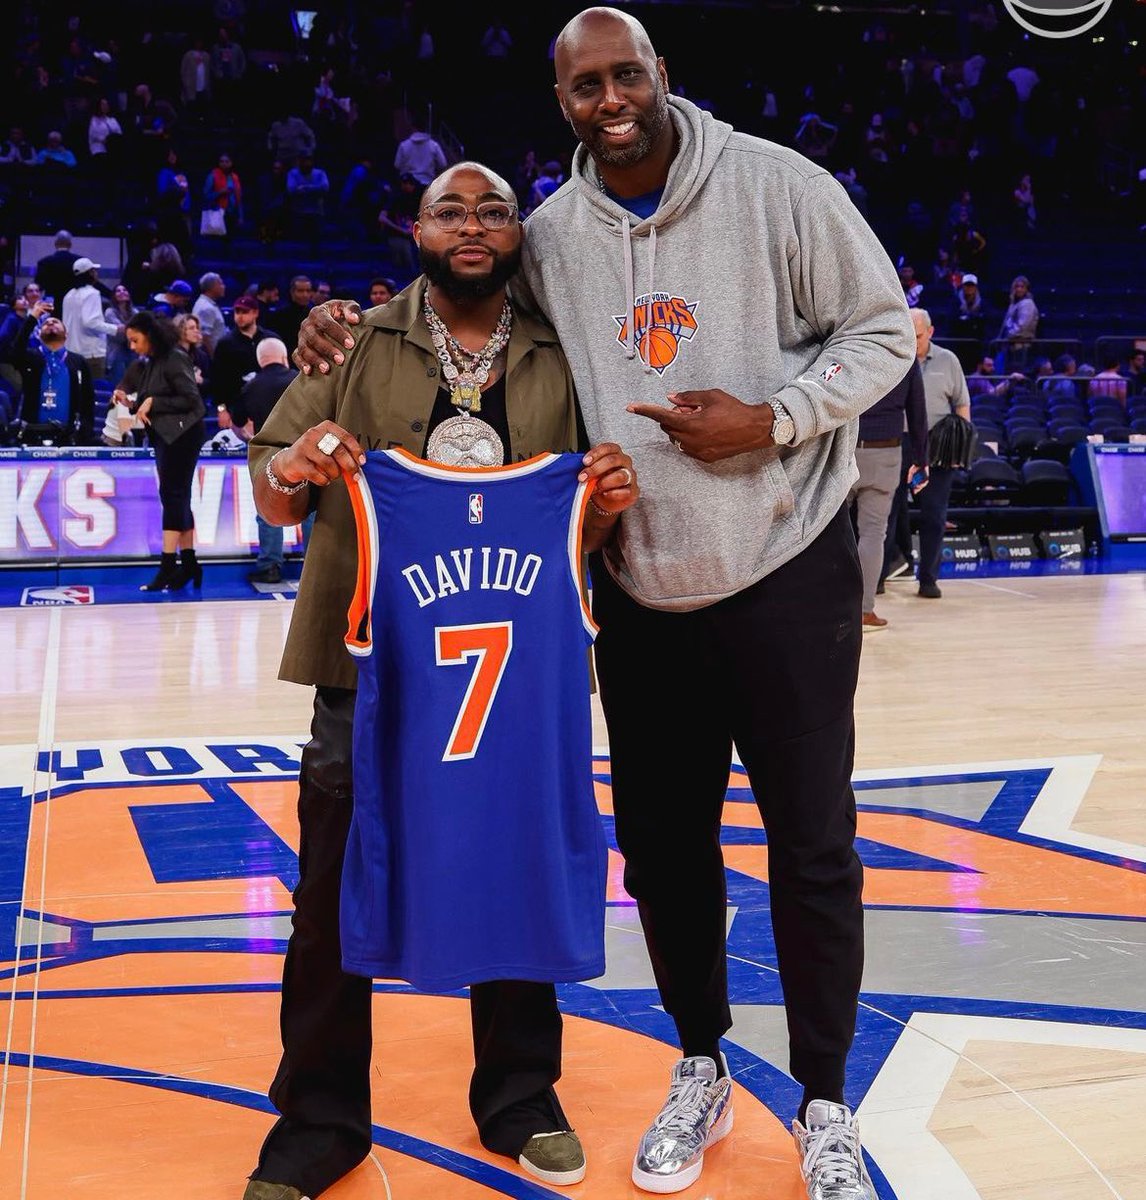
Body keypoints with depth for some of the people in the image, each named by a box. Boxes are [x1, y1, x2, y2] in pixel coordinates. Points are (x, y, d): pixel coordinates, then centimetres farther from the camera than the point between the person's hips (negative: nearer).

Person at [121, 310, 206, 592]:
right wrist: (129, 402, 0)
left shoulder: (174, 359, -11)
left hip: (182, 434, -9)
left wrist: (152, 402, -15)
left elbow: (191, 399, -16)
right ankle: (189, 563, 15)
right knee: (177, 498, 10)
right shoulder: (152, 364, 15)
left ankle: (168, 566, -12)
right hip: (164, 437, 9)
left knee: (172, 495, -11)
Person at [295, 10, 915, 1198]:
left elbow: (881, 328, -4)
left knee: (812, 846, 5)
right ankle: (700, 1075, 34)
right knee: (661, 841, 12)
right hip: (639, 593, 3)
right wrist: (353, 331, -2)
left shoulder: (776, 185, -9)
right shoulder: (549, 238, 1)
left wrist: (772, 420, -18)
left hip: (785, 575, -3)